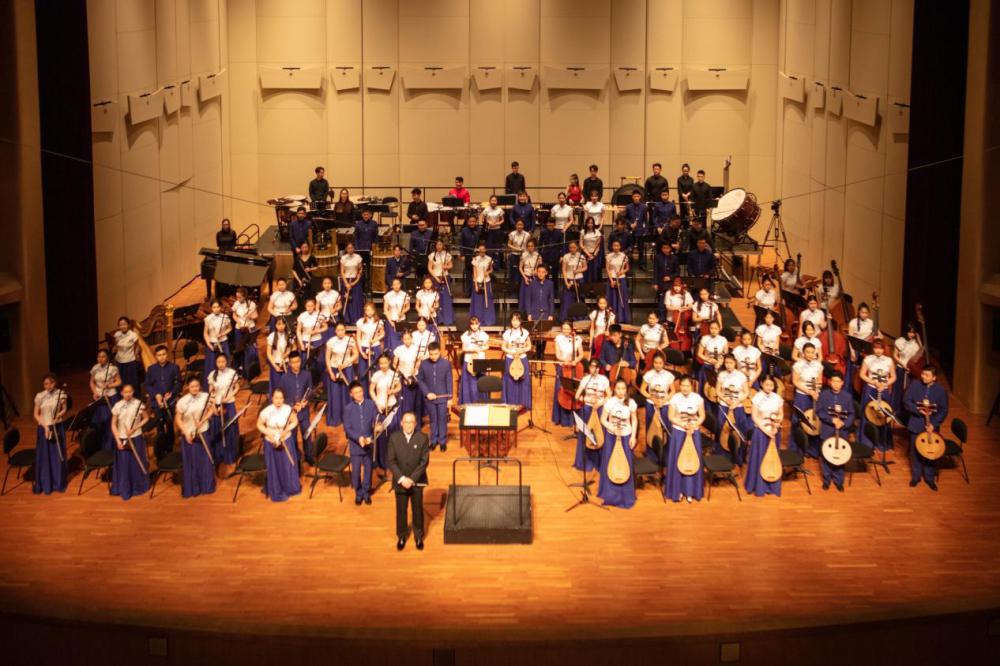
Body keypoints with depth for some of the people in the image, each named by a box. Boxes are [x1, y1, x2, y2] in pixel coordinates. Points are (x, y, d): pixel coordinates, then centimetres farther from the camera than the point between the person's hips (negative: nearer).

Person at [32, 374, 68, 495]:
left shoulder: (61, 394, -6)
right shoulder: (39, 396, -6)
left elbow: (65, 409, 3)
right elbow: (36, 414, -1)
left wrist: (59, 415, -18)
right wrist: (45, 426, -14)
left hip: (58, 427, 0)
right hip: (44, 428, 0)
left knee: (58, 455, 7)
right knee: (44, 456, 3)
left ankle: (58, 482, 21)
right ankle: (45, 484, 13)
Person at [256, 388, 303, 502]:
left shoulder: (289, 409, -18)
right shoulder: (266, 411, -21)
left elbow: (294, 422, -2)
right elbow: (259, 425, -7)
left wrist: (286, 430, -19)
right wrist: (268, 433, -22)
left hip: (286, 441, 1)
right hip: (271, 443, -1)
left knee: (288, 465, 14)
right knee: (274, 468, 10)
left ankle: (290, 488, 38)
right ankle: (276, 491, 29)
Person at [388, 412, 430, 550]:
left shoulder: (422, 438, -9)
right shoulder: (394, 438, -7)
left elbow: (424, 461, -10)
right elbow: (391, 461, -6)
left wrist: (412, 479, -17)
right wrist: (401, 478, -17)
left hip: (417, 482, 0)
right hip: (400, 481, 0)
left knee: (418, 509, 11)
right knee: (401, 510, 10)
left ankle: (419, 537, 26)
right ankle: (401, 537, 26)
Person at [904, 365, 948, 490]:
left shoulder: (941, 390, -7)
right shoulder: (914, 385, -4)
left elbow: (944, 410, -4)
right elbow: (906, 401, -5)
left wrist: (934, 424, -15)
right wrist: (918, 410, -21)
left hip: (931, 426, -1)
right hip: (916, 425, 1)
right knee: (915, 451, 11)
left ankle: (929, 478, 23)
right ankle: (916, 476, 27)